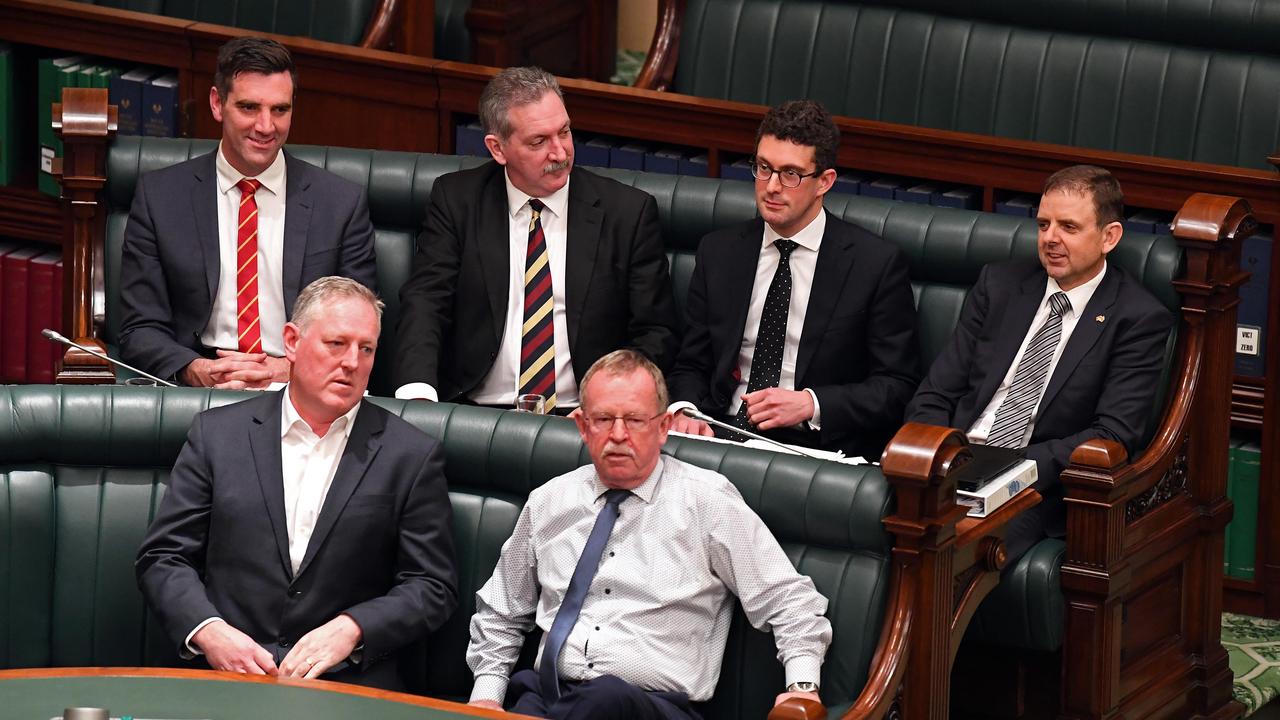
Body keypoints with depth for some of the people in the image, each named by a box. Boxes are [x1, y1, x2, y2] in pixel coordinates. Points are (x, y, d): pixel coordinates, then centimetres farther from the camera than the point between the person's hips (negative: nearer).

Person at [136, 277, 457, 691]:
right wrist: (207, 630, -10)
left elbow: (433, 587, 6)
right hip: (225, 677, 0)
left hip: (349, 685, 0)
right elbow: (162, 558, 10)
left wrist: (351, 630, -12)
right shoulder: (217, 435, 11)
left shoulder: (411, 456, 7)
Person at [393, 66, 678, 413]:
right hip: (472, 417, -1)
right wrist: (417, 392, -22)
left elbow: (654, 332, 5)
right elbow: (424, 302, -1)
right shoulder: (456, 200, 7)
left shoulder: (630, 212, 5)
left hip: (582, 423, 1)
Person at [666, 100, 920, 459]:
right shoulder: (718, 252, 14)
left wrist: (810, 404, -12)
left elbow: (898, 388, 1)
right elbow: (691, 366, 18)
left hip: (816, 447, -3)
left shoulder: (878, 264, 1)